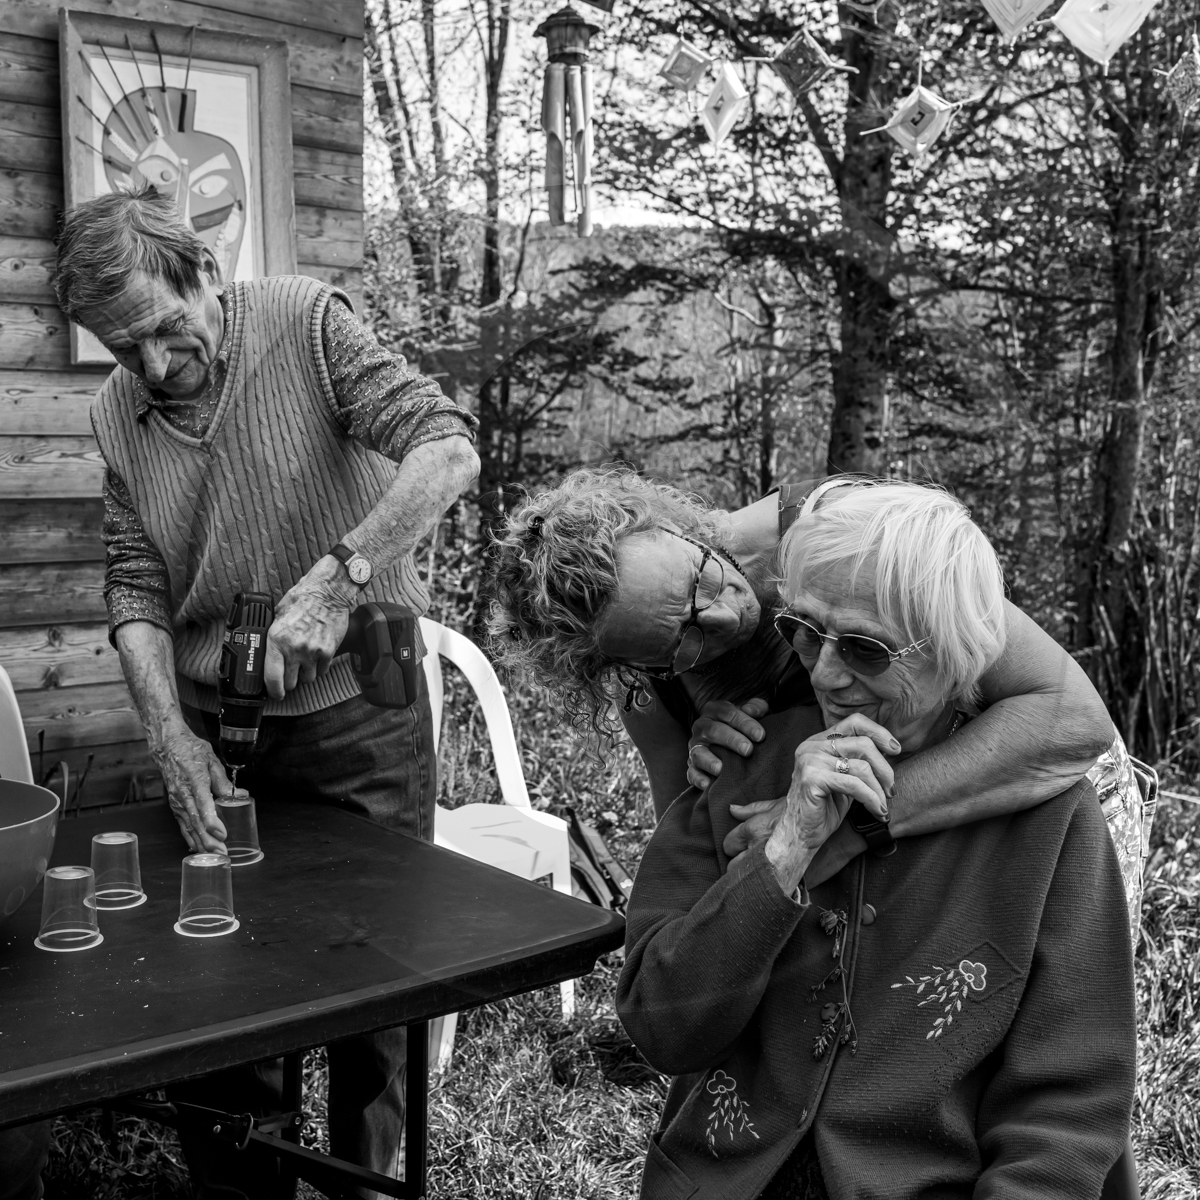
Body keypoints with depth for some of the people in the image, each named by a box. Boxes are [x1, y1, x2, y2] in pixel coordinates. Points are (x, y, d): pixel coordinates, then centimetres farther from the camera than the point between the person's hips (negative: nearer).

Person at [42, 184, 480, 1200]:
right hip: (217, 733, 4)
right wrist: (171, 735, -13)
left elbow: (448, 448, -21)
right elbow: (135, 590, 1)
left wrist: (338, 575, -32)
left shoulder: (307, 324, -10)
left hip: (357, 716, -3)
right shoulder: (116, 415, 3)